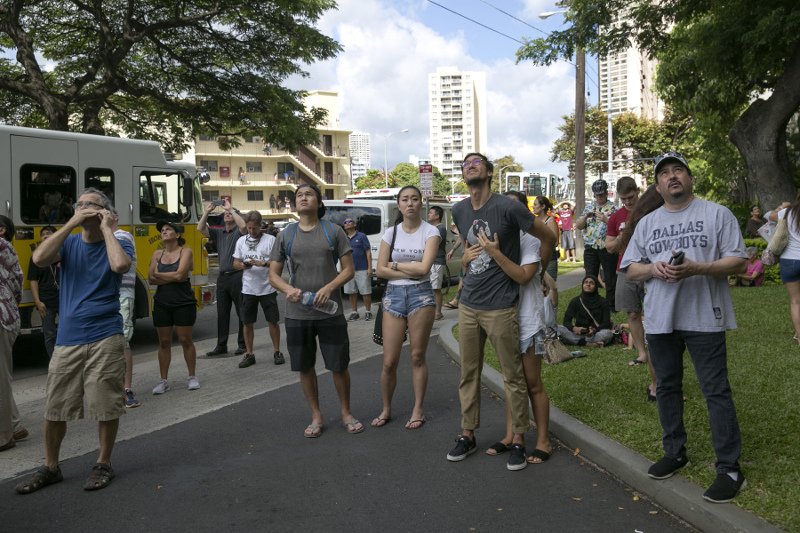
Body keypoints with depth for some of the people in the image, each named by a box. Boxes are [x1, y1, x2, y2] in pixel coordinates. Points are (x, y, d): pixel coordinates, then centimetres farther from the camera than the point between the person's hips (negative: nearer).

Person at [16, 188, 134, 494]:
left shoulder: (117, 243, -1)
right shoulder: (69, 243, 6)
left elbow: (120, 265, -25)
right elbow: (39, 259, -14)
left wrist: (107, 228, -13)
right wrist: (72, 223, -13)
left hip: (105, 339, -3)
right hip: (67, 340, 3)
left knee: (106, 406, 4)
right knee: (54, 408, 10)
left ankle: (104, 464, 22)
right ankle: (50, 467, 27)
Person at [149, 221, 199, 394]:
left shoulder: (185, 251, -5)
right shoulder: (158, 254, 8)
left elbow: (180, 275, -17)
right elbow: (151, 279, -1)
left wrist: (159, 275, -5)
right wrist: (173, 277, -11)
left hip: (183, 303, -4)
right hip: (162, 303, 4)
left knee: (185, 340, 2)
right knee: (164, 342, 6)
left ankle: (192, 377, 15)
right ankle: (164, 381, 13)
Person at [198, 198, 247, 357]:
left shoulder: (239, 232, -1)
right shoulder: (219, 233, 15)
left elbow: (243, 225, -23)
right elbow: (200, 228, 10)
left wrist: (230, 208, -14)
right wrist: (207, 211, 1)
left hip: (237, 276, -6)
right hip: (222, 277, 6)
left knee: (242, 312, 1)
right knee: (222, 313, 9)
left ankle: (243, 344, 8)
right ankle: (221, 346, 15)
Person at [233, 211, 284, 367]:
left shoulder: (270, 239, -3)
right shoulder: (241, 241, 8)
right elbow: (235, 263, 10)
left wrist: (263, 263, -23)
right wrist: (243, 265, -12)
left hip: (267, 288, -3)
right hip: (248, 289, 3)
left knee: (273, 321, 5)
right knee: (248, 323, 8)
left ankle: (277, 352, 18)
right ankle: (249, 354, 19)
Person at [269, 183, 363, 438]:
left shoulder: (333, 231, 2)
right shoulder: (285, 235, 7)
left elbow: (348, 269, 0)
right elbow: (273, 274, 7)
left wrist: (329, 288, -17)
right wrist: (288, 289, -14)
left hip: (330, 312, -2)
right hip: (297, 314, 2)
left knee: (339, 365, 4)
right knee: (305, 367, 9)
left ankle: (346, 413, 24)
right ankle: (316, 416, 26)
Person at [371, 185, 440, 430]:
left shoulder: (430, 231, -3)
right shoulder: (391, 232, 5)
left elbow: (424, 267, -15)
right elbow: (381, 270, 0)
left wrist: (395, 264, -5)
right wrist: (411, 271, -10)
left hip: (421, 294, -2)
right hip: (394, 294, 2)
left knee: (417, 357, 5)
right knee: (389, 362, 3)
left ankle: (418, 410, 19)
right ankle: (386, 409, 21)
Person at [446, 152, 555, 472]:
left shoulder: (507, 207, -12)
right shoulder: (459, 211, 7)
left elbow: (548, 237, -3)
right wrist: (466, 257, 10)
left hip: (500, 306, -5)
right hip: (468, 304, 6)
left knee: (513, 376, 3)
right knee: (468, 373, 12)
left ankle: (518, 439, 16)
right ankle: (467, 434, 25)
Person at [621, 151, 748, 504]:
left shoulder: (716, 214, -1)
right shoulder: (646, 223, 12)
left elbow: (737, 262, -5)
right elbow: (630, 269, 11)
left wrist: (696, 268, -21)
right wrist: (654, 269, -11)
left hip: (703, 317, -5)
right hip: (660, 319, 5)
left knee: (716, 391, -3)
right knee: (667, 387, 14)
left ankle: (729, 468, 5)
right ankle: (675, 452, 29)